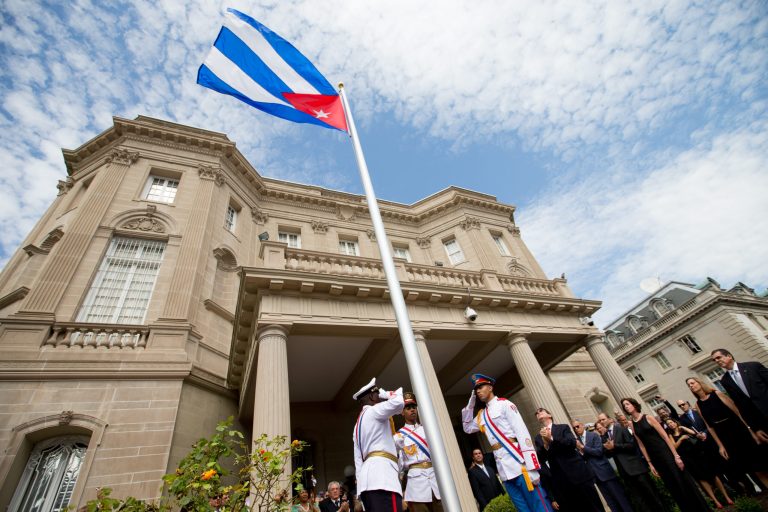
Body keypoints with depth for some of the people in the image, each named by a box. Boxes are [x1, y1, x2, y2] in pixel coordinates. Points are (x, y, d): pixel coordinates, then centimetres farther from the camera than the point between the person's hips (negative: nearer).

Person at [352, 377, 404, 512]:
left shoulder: (357, 425, 29)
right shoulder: (374, 410, 1)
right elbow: (398, 403, -19)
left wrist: (361, 483, 18)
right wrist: (389, 394, 2)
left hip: (367, 479, 10)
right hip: (381, 474, -9)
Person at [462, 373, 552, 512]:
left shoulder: (504, 404, -3)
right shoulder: (481, 415, 19)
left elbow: (522, 433, -10)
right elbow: (467, 428, 26)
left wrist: (531, 467, -18)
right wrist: (470, 404, 15)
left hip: (516, 460, -6)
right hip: (502, 466, 6)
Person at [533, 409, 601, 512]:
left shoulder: (563, 427, 7)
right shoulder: (538, 437, 11)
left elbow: (572, 443, -10)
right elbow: (540, 459, -1)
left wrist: (552, 439, -21)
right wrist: (545, 444, -19)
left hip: (577, 473, -2)